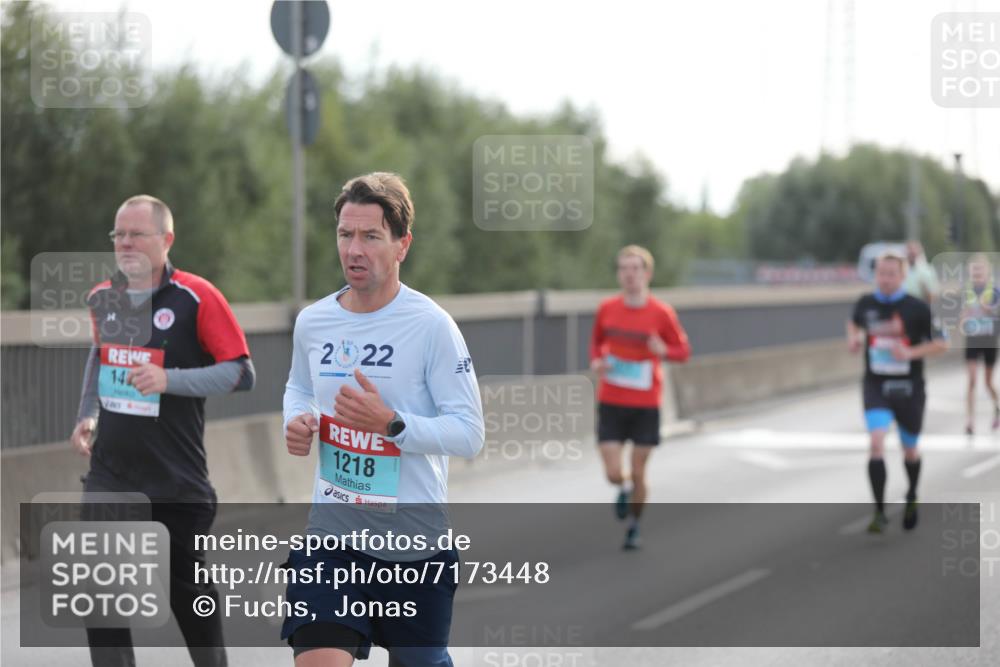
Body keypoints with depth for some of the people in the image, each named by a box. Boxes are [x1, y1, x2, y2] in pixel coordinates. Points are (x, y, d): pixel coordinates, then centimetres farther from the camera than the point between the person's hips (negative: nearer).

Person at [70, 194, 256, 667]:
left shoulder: (197, 298, -12)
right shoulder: (103, 298, 5)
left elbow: (240, 373, -13)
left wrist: (168, 379, -23)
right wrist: (87, 415, 12)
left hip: (178, 474, -4)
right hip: (110, 471, 4)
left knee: (187, 587, 9)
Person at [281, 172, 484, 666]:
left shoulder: (431, 325, -13)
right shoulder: (312, 322, 2)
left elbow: (470, 433, -15)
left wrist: (391, 422, -28)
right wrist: (297, 422, 1)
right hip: (331, 532, 3)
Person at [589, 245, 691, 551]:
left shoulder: (662, 313, -8)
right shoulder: (606, 309, -1)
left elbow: (683, 351, 1)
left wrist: (664, 351, -21)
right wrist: (596, 361, -5)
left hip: (646, 405, -1)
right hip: (610, 402, 1)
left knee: (638, 474, 4)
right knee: (614, 474, -7)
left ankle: (634, 528, 27)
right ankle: (625, 490, 30)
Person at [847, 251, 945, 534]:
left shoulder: (917, 308, -10)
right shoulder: (865, 304, -1)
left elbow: (939, 343, -4)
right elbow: (854, 323, 22)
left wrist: (910, 352, -19)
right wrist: (853, 339, 0)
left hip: (908, 388, -1)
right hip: (876, 386, 1)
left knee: (910, 450, 15)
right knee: (876, 442, -20)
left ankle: (912, 497, 45)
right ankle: (879, 512, -17)